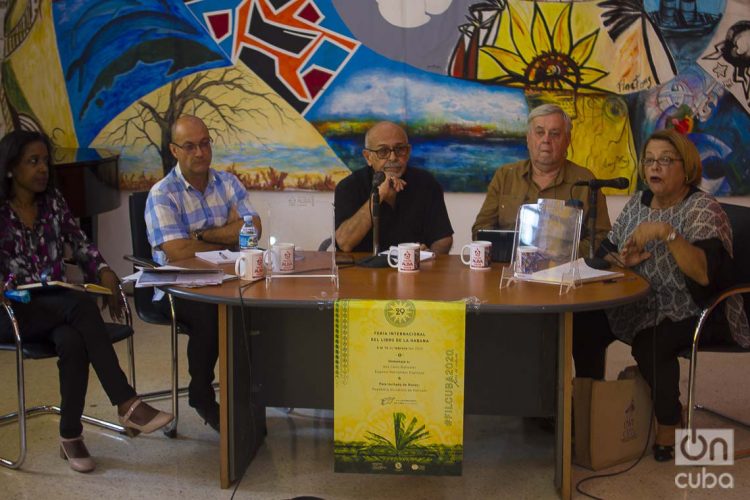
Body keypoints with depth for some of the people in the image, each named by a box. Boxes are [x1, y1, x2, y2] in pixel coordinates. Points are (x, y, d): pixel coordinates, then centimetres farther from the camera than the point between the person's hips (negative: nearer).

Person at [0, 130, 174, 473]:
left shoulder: (53, 201, 9)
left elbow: (79, 243, 12)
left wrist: (103, 271, -7)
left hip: (57, 303, 4)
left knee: (72, 340, -33)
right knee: (82, 304, -33)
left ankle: (70, 436, -23)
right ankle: (126, 404, -32)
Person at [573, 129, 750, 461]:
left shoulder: (702, 210, -15)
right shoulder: (637, 203, 7)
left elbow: (704, 273, -30)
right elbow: (604, 253, 11)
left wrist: (666, 231, -37)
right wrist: (622, 260, -12)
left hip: (695, 314, -7)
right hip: (642, 307, 7)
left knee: (650, 344, -34)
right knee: (584, 324, -11)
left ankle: (669, 427, -10)